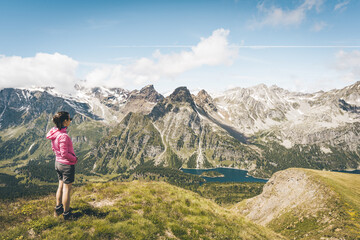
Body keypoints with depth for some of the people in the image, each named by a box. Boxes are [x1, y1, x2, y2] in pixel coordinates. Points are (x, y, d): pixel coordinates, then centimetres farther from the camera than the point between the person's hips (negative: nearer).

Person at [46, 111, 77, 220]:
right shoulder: (63, 136, -28)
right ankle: (66, 214, 21)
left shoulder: (54, 133, -1)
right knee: (67, 188, 6)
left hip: (58, 162, 8)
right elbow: (65, 154, -25)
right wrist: (74, 159, -9)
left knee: (61, 186, 23)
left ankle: (58, 209, 38)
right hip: (67, 164, -8)